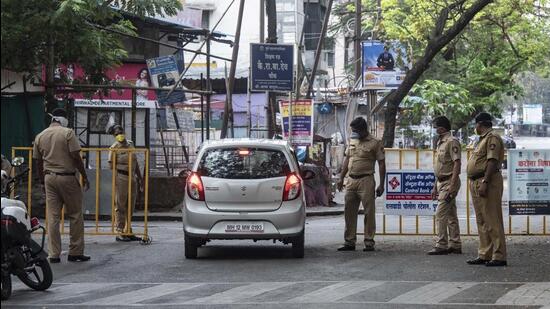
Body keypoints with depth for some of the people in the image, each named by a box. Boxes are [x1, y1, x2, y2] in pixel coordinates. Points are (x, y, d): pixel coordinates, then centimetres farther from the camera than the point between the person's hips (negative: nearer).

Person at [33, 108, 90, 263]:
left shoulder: (40, 137, 8)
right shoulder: (67, 133, -8)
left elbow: (38, 162, 11)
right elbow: (76, 156, -11)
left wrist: (43, 181, 21)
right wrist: (84, 177, -4)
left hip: (49, 177, 5)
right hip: (67, 177, -5)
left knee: (52, 217, 5)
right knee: (75, 216, 5)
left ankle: (53, 254, 3)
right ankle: (75, 252, 5)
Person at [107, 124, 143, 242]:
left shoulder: (130, 144, 14)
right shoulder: (114, 148, -6)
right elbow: (112, 166, -10)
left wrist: (139, 177, 21)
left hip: (131, 178, 7)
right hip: (121, 178, -7)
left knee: (130, 207, 11)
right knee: (120, 207, -5)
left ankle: (128, 232, 18)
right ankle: (120, 233, -3)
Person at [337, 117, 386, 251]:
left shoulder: (375, 143, -3)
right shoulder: (352, 141, 16)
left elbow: (381, 164, -4)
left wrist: (381, 185, -9)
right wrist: (341, 178, 17)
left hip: (366, 181, -6)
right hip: (351, 181, 6)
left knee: (369, 213, -4)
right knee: (349, 212, 7)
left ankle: (369, 243, 0)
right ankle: (349, 242, 13)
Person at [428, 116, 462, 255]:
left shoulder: (451, 142, -13)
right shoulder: (440, 142, 17)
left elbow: (457, 164, -20)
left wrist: (452, 185, -26)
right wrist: (435, 186, 21)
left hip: (449, 182, -10)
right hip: (442, 183, 10)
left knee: (440, 214, -12)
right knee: (451, 215, 11)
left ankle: (441, 245, -11)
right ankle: (455, 245, 14)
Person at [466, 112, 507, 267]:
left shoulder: (492, 138, -10)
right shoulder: (483, 139, 22)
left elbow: (492, 161, -20)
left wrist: (485, 182, -26)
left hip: (487, 181, -11)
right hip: (476, 182, 11)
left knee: (492, 220, -11)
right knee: (482, 222, 12)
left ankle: (499, 256, -11)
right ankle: (484, 255, 17)